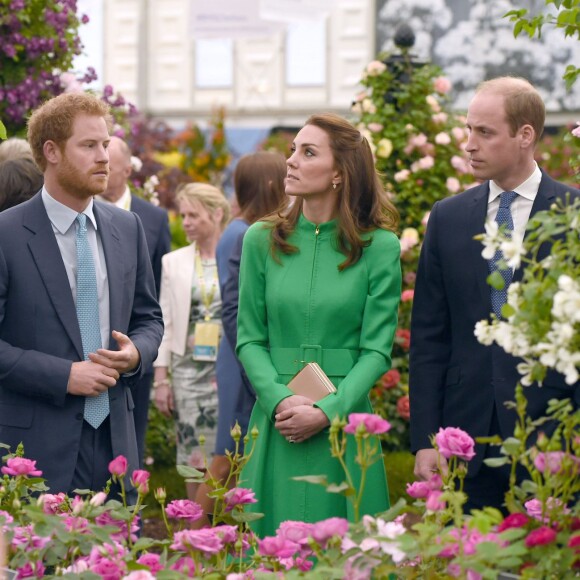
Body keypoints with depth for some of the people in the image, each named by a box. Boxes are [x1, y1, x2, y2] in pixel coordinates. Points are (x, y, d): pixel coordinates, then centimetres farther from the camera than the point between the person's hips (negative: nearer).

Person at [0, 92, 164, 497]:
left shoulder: (128, 228, 10)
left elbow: (149, 318, 18)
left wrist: (137, 353, -4)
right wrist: (63, 376, -17)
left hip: (114, 440, 5)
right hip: (38, 446, -5)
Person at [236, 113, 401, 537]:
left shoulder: (380, 248, 0)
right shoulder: (261, 240, 7)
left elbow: (377, 349, -3)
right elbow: (249, 339, 5)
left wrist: (327, 412, -15)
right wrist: (280, 400, -11)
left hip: (345, 427, -2)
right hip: (276, 428, 2)